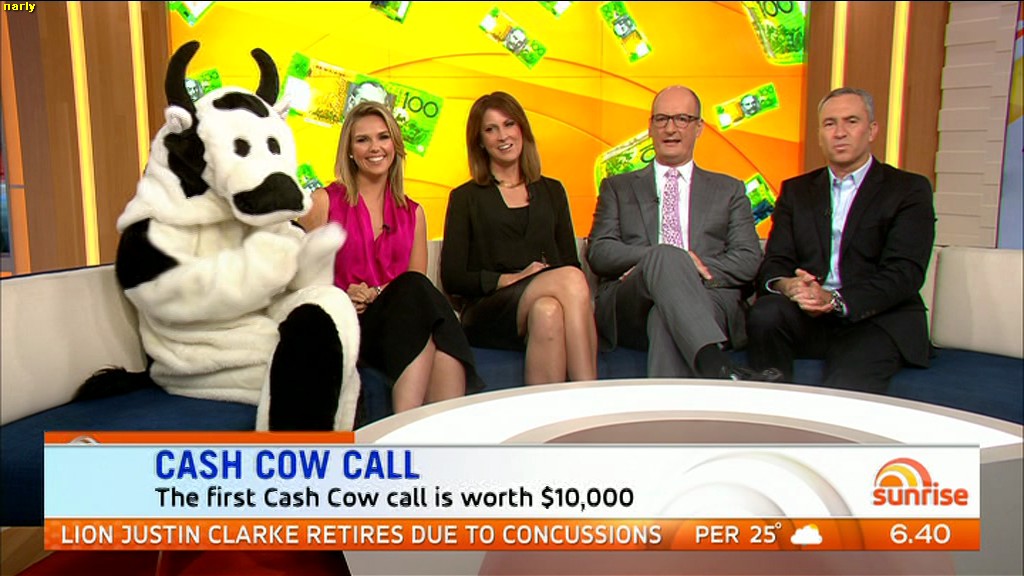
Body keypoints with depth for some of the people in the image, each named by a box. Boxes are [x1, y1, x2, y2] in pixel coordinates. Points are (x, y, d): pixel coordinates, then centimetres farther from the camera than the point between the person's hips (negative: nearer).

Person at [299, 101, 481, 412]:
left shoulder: (412, 214, 19)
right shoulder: (324, 202, 10)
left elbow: (418, 289, 13)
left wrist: (377, 295, -7)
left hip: (401, 323, 3)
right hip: (344, 327, -3)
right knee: (414, 289, -34)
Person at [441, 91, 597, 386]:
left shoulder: (552, 191, 23)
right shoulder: (466, 198, 13)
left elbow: (571, 261, 15)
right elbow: (452, 278, 3)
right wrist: (510, 279, -11)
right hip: (489, 312, -2)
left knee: (547, 311, -36)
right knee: (572, 280, -31)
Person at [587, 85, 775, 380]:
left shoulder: (729, 190, 24)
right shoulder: (617, 187, 24)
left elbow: (749, 260, 9)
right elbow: (599, 253, 8)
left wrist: (667, 266, -8)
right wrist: (669, 257, -11)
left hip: (707, 302, 0)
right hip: (629, 309, 0)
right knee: (665, 256, -35)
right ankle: (719, 369, -50)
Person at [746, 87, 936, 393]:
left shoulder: (910, 189, 7)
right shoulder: (796, 190, 18)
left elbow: (904, 273, -6)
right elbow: (774, 264, 7)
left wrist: (836, 300, -23)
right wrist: (786, 285, -18)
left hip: (874, 320, -3)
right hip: (808, 318, 4)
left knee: (846, 388, -34)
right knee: (765, 314, -29)